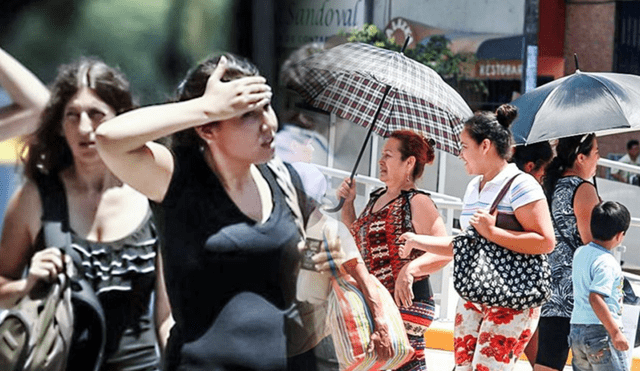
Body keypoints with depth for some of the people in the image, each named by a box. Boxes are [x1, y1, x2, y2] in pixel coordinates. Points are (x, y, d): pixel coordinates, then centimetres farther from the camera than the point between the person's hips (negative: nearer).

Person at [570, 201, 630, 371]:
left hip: (576, 330, 8)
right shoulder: (606, 263, -16)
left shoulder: (579, 252, 9)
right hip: (601, 331, -8)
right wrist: (615, 332, -24)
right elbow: (595, 298, -25)